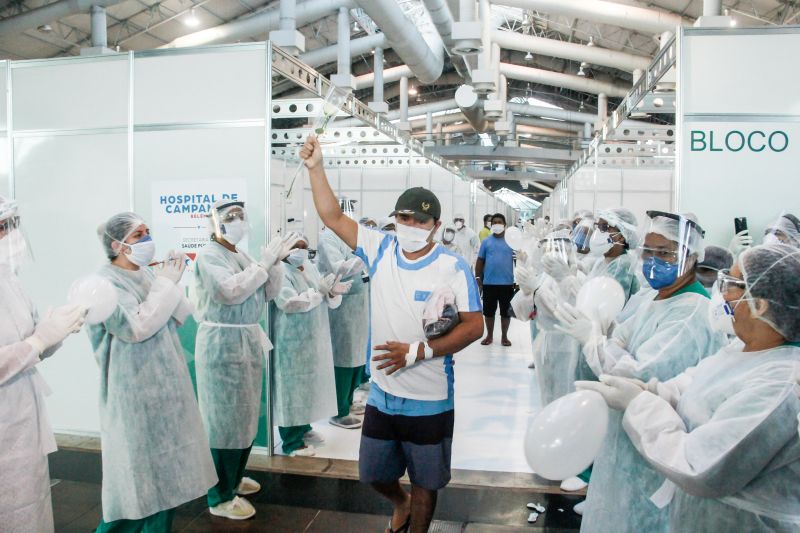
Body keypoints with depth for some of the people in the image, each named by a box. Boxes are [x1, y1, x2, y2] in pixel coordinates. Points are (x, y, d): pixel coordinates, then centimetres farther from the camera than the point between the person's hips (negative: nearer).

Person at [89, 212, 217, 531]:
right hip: (137, 391, -8)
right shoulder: (106, 284, -15)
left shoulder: (147, 274, 7)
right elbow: (137, 326, -25)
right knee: (141, 468, 1)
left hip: (165, 382, 8)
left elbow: (172, 320, 14)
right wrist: (166, 284, -18)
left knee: (165, 464, 16)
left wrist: (171, 283, -3)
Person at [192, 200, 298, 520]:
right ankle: (220, 497, 10)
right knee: (225, 419, -2)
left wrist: (276, 262, -4)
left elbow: (269, 292, 10)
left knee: (245, 416, 17)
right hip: (222, 344, -8)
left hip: (249, 340, 8)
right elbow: (231, 290, -24)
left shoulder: (242, 256, 13)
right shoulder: (209, 256, -11)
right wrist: (264, 262, -20)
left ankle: (234, 478, 34)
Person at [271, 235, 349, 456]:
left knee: (309, 383, 18)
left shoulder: (311, 268, 10)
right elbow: (289, 302, -25)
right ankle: (292, 442, 11)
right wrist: (319, 291, -22)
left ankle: (304, 428, 35)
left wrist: (333, 292, -11)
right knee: (292, 387, 0)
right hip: (291, 342, -8)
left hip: (314, 339, 8)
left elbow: (330, 302, 11)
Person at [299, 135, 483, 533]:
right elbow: (333, 218, -3)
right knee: (374, 473, 21)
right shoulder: (380, 250, -3)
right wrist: (316, 168, -12)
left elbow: (474, 326, -15)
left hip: (429, 400, -4)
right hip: (382, 393, 4)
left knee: (424, 482, 14)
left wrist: (418, 351, -22)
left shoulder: (453, 268, -13)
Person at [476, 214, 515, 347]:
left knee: (506, 312, 8)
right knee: (489, 311, 9)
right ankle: (489, 336, 24)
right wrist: (478, 280, 1)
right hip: (489, 283, 1)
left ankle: (504, 337, 21)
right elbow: (480, 261, 6)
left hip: (507, 283, -1)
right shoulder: (486, 242, 4)